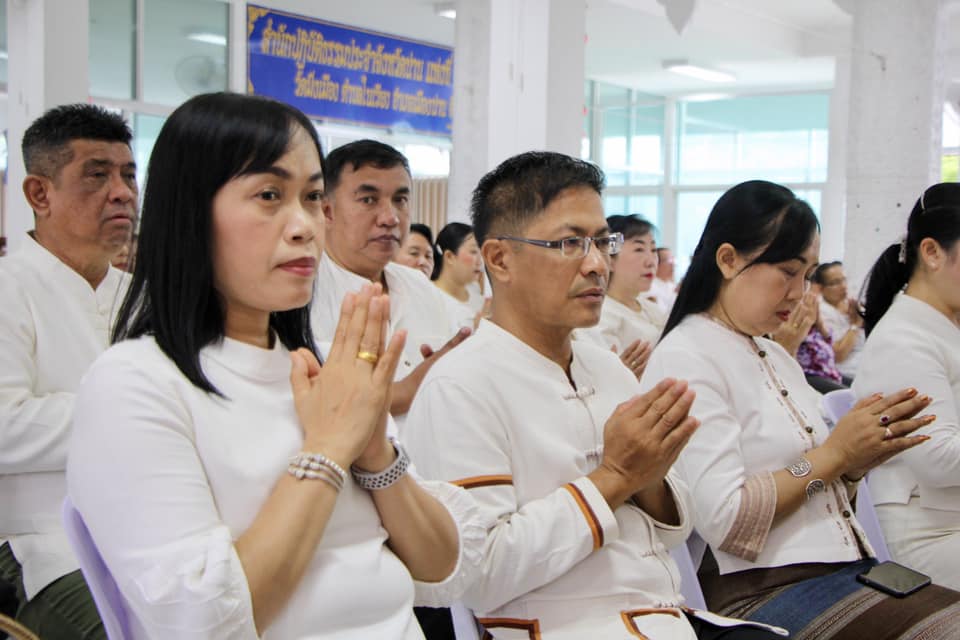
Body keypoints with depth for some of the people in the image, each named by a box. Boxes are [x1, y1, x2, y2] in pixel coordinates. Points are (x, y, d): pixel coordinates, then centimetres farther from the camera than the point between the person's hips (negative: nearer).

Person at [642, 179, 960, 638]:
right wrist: (834, 454, -10)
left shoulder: (776, 356, 18)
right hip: (764, 593, -8)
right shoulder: (684, 359, -8)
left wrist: (858, 457, 0)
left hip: (849, 570, 8)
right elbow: (723, 518, -18)